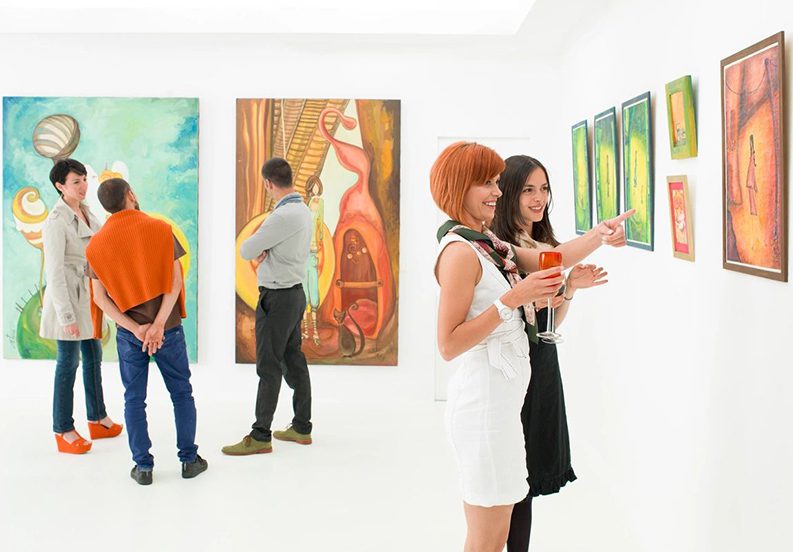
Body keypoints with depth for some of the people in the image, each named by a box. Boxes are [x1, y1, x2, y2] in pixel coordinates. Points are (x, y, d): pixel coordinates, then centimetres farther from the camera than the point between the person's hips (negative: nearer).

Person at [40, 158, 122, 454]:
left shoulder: (86, 212, 7)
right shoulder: (56, 221, -17)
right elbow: (54, 272, -19)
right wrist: (66, 315, -20)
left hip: (89, 293, 8)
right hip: (68, 295, -8)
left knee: (94, 356, 16)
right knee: (68, 362, 0)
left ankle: (98, 419, 30)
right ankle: (63, 430, 13)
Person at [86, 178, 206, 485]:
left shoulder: (96, 244, 0)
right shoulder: (161, 230, -6)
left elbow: (100, 298, -5)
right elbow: (175, 281, -14)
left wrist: (135, 329, -11)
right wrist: (159, 324, -17)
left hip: (128, 333, 1)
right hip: (168, 328, -1)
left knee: (134, 399, 10)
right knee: (181, 393, 12)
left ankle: (143, 467, 13)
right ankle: (189, 459, 16)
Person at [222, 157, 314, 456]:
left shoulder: (284, 215, -22)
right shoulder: (303, 210, 9)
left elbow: (246, 251, -16)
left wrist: (257, 246, 4)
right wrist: (264, 249, -10)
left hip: (277, 298, -10)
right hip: (294, 293, 10)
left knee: (269, 366, -4)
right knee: (293, 361, 13)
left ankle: (260, 436, 2)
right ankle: (302, 427, 21)